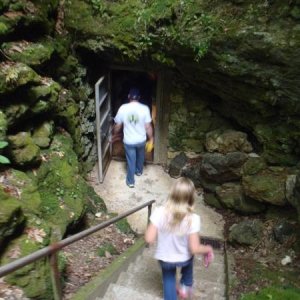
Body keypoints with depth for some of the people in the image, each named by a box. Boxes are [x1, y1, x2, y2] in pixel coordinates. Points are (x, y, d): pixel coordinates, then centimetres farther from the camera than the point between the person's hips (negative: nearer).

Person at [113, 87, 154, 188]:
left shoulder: (123, 108, -14)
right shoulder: (145, 108, -16)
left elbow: (118, 126, -5)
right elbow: (148, 127, -13)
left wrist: (114, 135, 14)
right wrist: (151, 140, -2)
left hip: (128, 141, -1)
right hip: (141, 140, 1)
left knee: (131, 161, 16)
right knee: (140, 156, 29)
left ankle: (130, 181, 29)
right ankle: (139, 171, 53)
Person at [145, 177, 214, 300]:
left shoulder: (159, 212, -27)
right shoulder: (193, 219, -29)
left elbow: (149, 239, -22)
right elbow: (194, 249, -24)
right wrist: (208, 249, -5)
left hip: (164, 258, 0)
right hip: (183, 259, 0)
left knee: (168, 278, 30)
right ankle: (186, 287, 47)